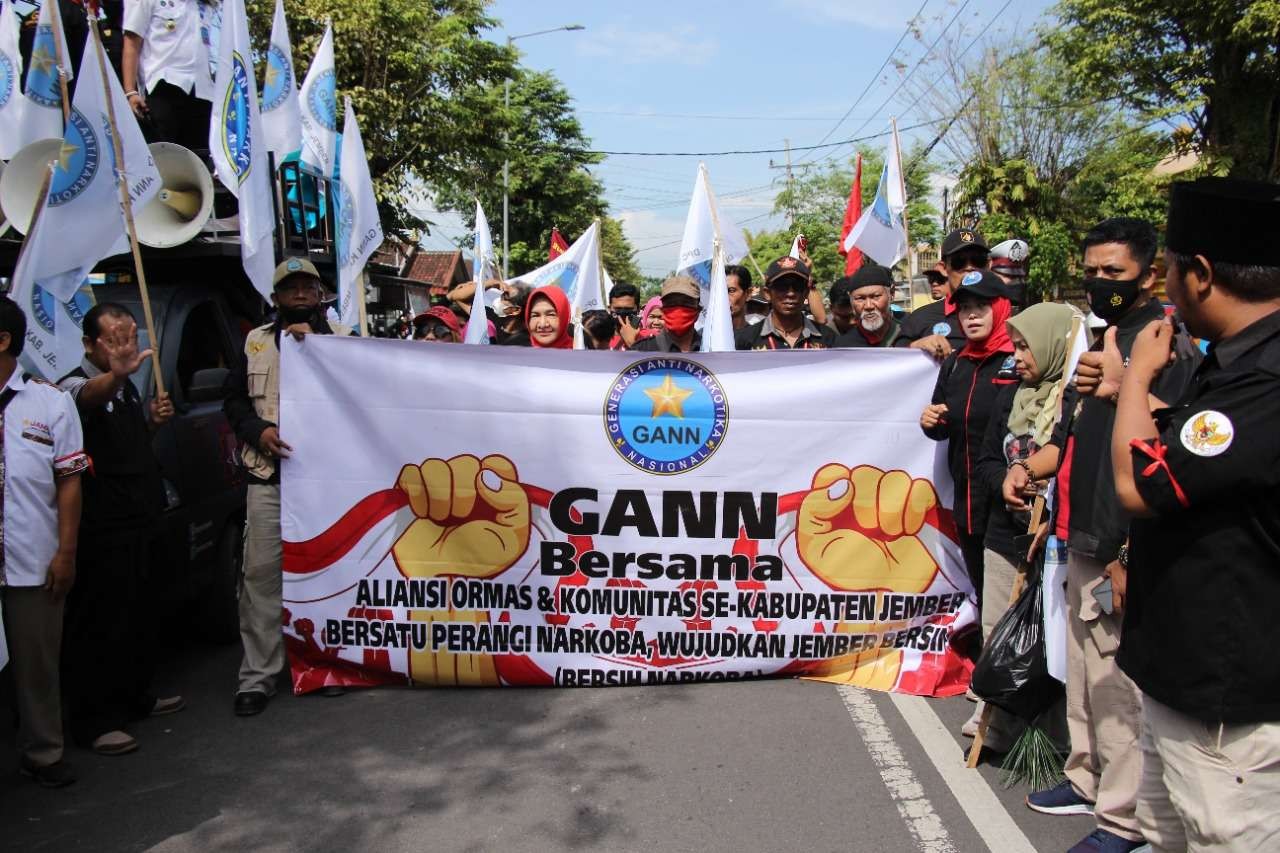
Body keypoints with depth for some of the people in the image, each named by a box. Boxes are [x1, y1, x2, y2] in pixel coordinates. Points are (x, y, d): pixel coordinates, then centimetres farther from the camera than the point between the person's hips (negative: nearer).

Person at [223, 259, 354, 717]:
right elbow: (234, 399, 14)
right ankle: (257, 677, 7)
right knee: (261, 573, -1)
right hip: (269, 476, 1)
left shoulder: (342, 337, 9)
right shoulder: (256, 342, 15)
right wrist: (259, 431, -5)